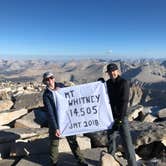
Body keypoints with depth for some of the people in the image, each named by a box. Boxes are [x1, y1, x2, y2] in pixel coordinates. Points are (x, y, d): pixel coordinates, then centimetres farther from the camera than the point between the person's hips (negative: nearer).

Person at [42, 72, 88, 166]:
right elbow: (50, 113, -19)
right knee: (54, 143, 11)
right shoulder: (46, 95, -13)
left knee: (72, 140, 12)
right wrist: (55, 128, -24)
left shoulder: (61, 86, -2)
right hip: (55, 122, -2)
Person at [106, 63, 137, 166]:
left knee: (126, 141, -4)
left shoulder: (124, 83, -12)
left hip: (121, 116, -5)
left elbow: (124, 102, -17)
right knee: (111, 138, 16)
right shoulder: (107, 83, 5)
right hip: (110, 116, 5)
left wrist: (120, 119, -22)